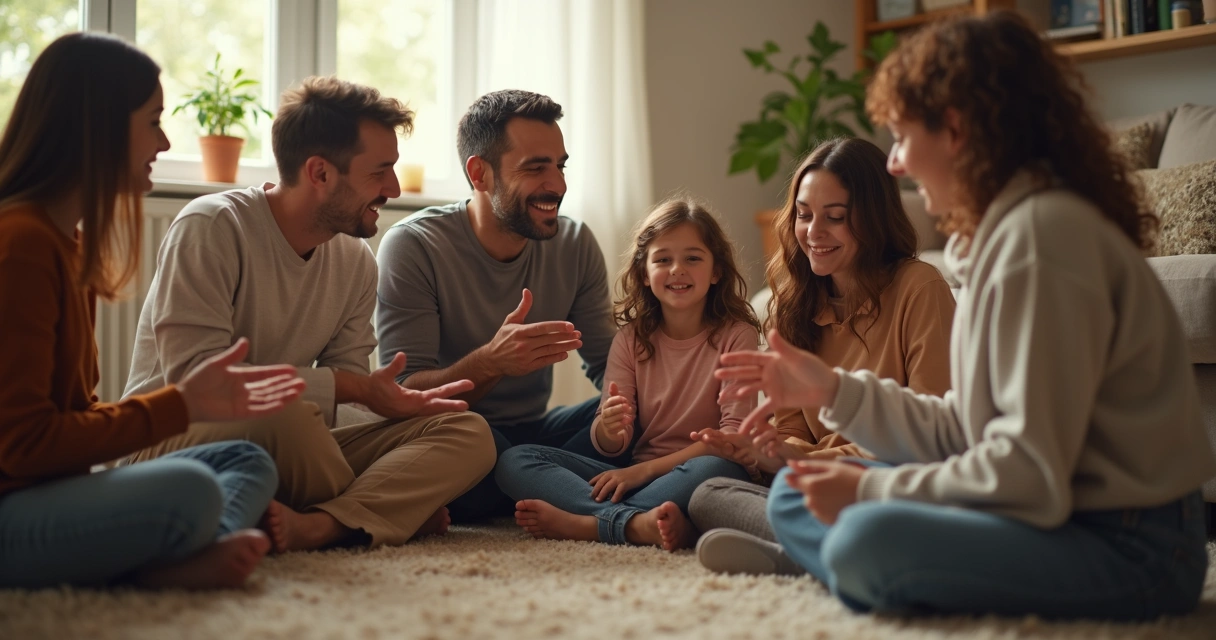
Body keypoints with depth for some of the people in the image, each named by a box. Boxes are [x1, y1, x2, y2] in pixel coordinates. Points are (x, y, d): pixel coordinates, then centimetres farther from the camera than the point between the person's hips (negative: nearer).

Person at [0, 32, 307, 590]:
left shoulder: (68, 243, 15)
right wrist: (180, 406, -12)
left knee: (247, 462, 9)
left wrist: (190, 400, 3)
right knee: (187, 489, -35)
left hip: (51, 496, 11)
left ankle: (189, 559, -20)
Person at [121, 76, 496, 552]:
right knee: (284, 415, -39)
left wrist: (395, 401, -19)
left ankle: (316, 525, -34)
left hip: (286, 445, 6)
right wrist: (351, 386, -21)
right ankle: (391, 509, -11)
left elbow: (343, 398, 4)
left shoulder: (356, 262, 6)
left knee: (467, 433, -12)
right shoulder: (212, 227, -14)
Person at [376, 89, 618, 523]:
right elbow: (403, 393, -17)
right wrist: (489, 363, -38)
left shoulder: (576, 244, 2)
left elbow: (607, 364, 5)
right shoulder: (413, 247, -12)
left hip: (532, 432, 4)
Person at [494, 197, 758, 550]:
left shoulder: (736, 336, -3)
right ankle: (637, 524, -33)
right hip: (635, 475, 4)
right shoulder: (631, 339, 8)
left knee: (716, 470, -39)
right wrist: (608, 430, -22)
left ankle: (581, 523, -31)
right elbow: (610, 447, 4)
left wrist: (644, 469, -17)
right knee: (514, 461, -12)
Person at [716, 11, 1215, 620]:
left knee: (869, 540, -32)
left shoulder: (1039, 233, -19)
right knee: (794, 495, 9)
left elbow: (1030, 475, -23)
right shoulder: (1001, 231, 12)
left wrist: (870, 490, -13)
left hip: (1129, 548, -10)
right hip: (1071, 512, 10)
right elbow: (966, 433, 11)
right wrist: (832, 390, 8)